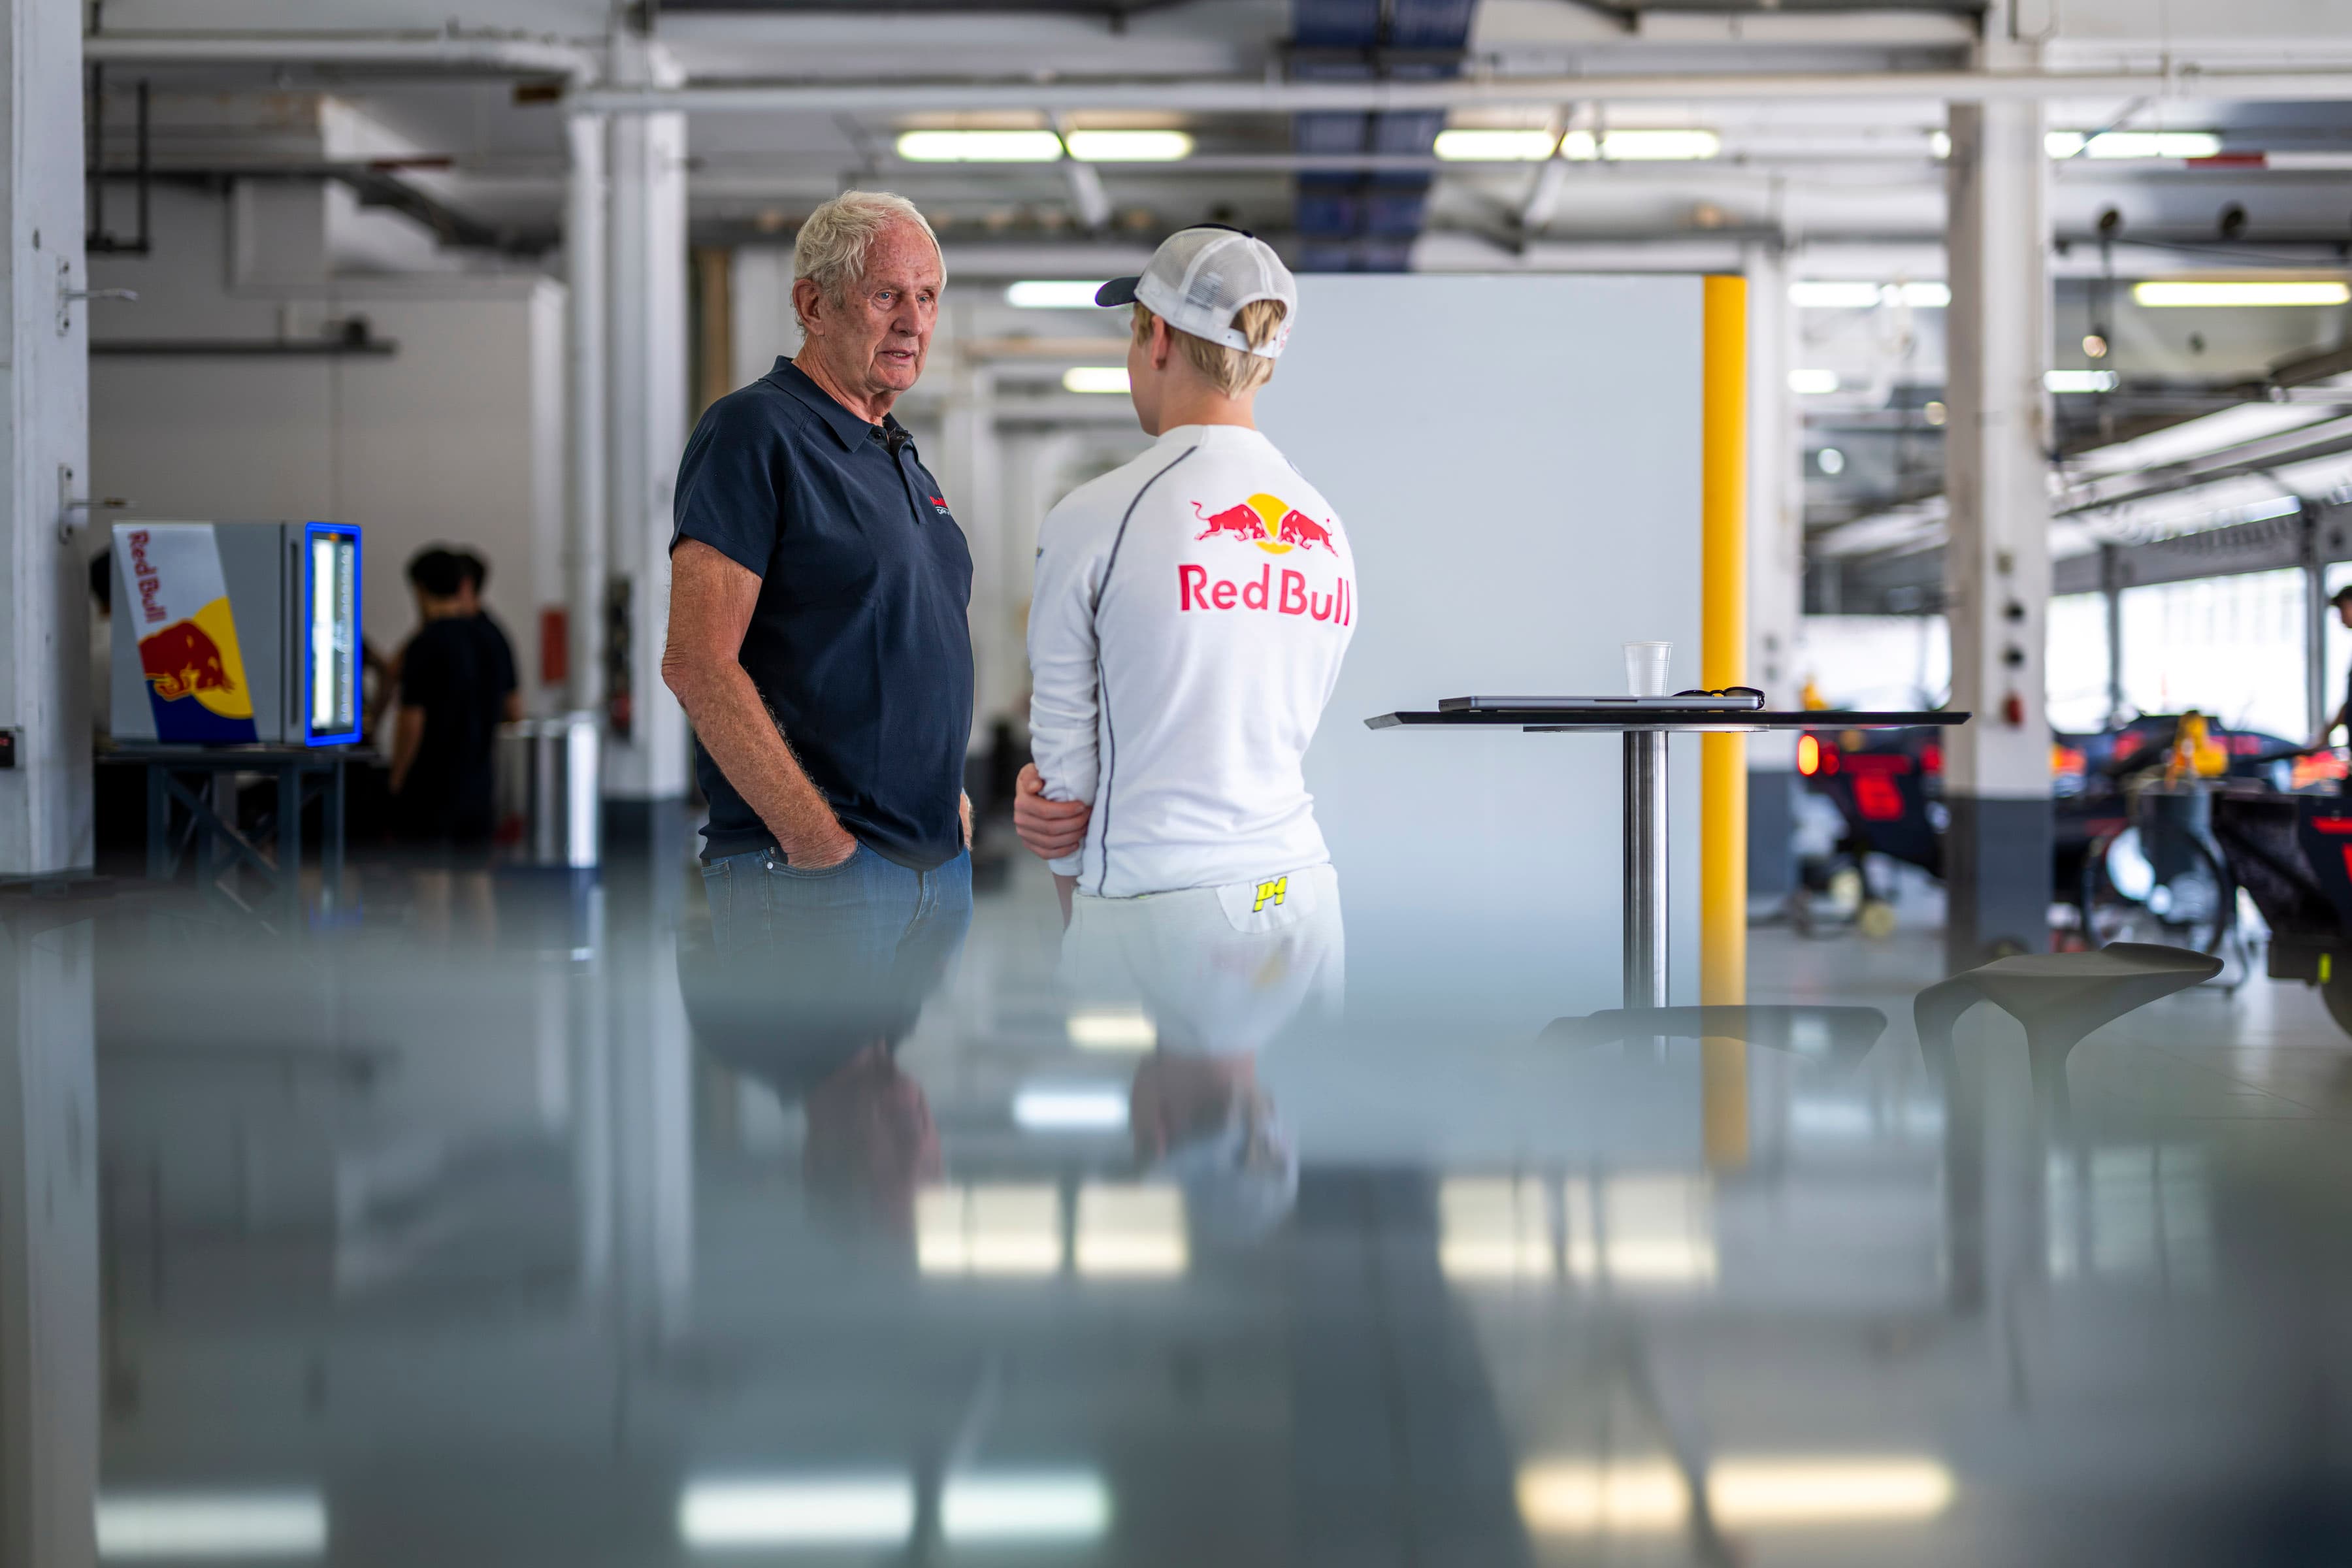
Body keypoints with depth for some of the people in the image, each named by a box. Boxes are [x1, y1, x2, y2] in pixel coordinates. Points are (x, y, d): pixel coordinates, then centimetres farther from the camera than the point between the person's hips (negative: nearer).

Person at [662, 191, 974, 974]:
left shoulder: (906, 457, 18)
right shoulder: (755, 431, -8)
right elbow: (697, 663, -17)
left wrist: (949, 793, 14)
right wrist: (815, 837, -18)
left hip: (941, 866, 9)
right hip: (811, 873, -8)